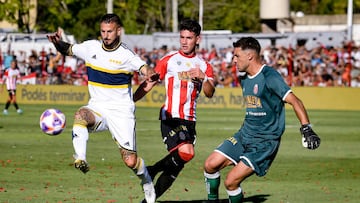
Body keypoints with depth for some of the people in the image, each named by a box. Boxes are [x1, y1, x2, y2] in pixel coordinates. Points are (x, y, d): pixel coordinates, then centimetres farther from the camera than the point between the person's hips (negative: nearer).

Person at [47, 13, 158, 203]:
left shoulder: (126, 55, -11)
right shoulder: (91, 47, 1)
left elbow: (146, 70, -21)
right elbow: (67, 49, 14)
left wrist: (151, 73, -45)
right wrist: (58, 42, -8)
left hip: (121, 111, -3)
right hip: (97, 108, 3)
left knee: (130, 162, -5)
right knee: (81, 114, -36)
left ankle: (147, 181, 28)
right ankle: (80, 159, -49)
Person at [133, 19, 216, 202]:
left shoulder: (204, 66, 13)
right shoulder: (169, 60, 6)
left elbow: (210, 93, 0)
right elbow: (148, 84, 6)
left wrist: (203, 77, -20)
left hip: (190, 120, 4)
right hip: (171, 116, -4)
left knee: (176, 165, 3)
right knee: (186, 152, -28)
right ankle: (152, 171, -8)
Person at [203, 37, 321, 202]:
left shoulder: (269, 76, -16)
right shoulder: (245, 80, 11)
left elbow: (294, 101, -22)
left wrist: (306, 129, -32)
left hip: (265, 142, -8)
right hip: (244, 135, 8)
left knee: (231, 181, -16)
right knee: (210, 165, -3)